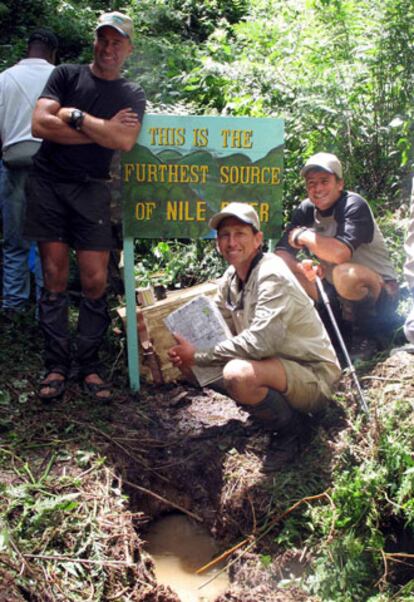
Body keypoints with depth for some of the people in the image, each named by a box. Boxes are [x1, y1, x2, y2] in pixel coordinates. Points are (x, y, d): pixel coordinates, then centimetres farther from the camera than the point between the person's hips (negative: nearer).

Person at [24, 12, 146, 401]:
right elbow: (40, 124, -6)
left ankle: (89, 366, 6)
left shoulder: (132, 96, 11)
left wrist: (75, 115, -7)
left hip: (90, 190, 0)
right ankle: (56, 366, 6)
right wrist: (101, 129, -7)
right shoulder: (66, 75, 9)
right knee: (54, 278, -1)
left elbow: (126, 141, -9)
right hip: (47, 183, 0)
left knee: (95, 281, -6)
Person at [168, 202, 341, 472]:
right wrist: (187, 354, -13)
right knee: (201, 368, 4)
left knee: (237, 374, -35)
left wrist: (199, 356, -25)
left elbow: (260, 341, -31)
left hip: (313, 377, -9)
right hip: (279, 364, 9)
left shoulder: (273, 276, -22)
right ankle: (275, 413, 11)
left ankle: (290, 429, -5)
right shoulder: (230, 278, 6)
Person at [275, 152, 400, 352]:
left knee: (346, 274, -38)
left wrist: (303, 235, -21)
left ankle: (367, 330, -10)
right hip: (335, 292, 7)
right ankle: (342, 327, -1)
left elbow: (341, 253, -36)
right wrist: (299, 268, -26)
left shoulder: (354, 205, -18)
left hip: (380, 292, -7)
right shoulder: (306, 210, 0)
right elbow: (281, 253, -5)